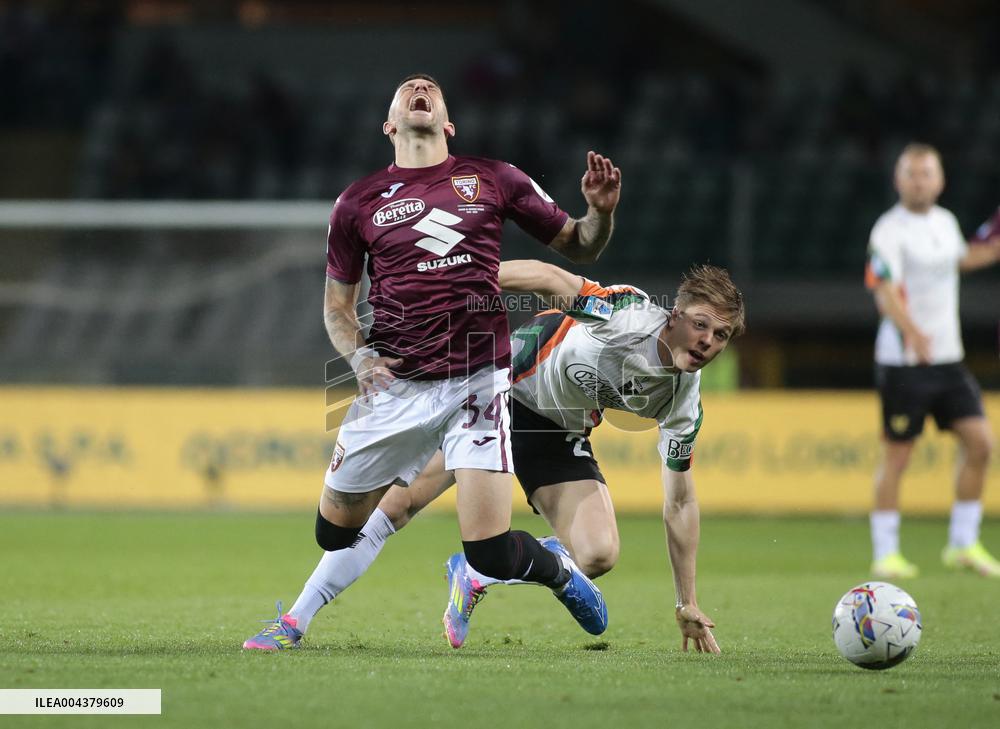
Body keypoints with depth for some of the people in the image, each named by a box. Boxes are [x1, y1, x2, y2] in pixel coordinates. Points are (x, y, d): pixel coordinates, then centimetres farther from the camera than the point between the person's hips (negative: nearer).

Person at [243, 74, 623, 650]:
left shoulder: (492, 179, 8)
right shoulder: (358, 202, 8)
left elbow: (579, 247, 14)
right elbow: (338, 303, 17)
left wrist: (601, 212, -8)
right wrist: (359, 356, -3)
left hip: (477, 381, -1)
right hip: (394, 385, 2)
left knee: (491, 554, -12)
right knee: (334, 533, 7)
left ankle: (558, 571, 22)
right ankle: (299, 617, 40)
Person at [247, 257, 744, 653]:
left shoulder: (683, 404, -11)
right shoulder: (627, 312, -27)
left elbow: (679, 502, -2)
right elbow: (548, 278, -20)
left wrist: (688, 605, 0)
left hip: (557, 435, 4)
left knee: (598, 555, -17)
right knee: (400, 499, -14)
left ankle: (475, 575, 9)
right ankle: (297, 620, -5)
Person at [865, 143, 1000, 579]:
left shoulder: (946, 222, 12)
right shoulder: (890, 230, -12)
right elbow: (884, 290, -25)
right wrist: (911, 331, -40)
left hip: (947, 358, 7)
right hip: (904, 361, -7)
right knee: (897, 456, -3)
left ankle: (963, 545, 11)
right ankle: (885, 554, 6)